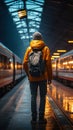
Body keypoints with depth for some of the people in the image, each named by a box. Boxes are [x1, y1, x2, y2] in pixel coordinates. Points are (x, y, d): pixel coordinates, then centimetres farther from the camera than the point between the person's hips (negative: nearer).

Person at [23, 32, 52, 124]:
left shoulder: (29, 49, 5)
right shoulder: (45, 48, 0)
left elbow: (25, 63, 1)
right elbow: (48, 63, -6)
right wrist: (50, 77, 1)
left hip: (32, 77, 2)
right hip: (43, 77, -1)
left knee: (33, 97, 8)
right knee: (42, 97, 5)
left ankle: (34, 118, 9)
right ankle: (41, 118, 5)